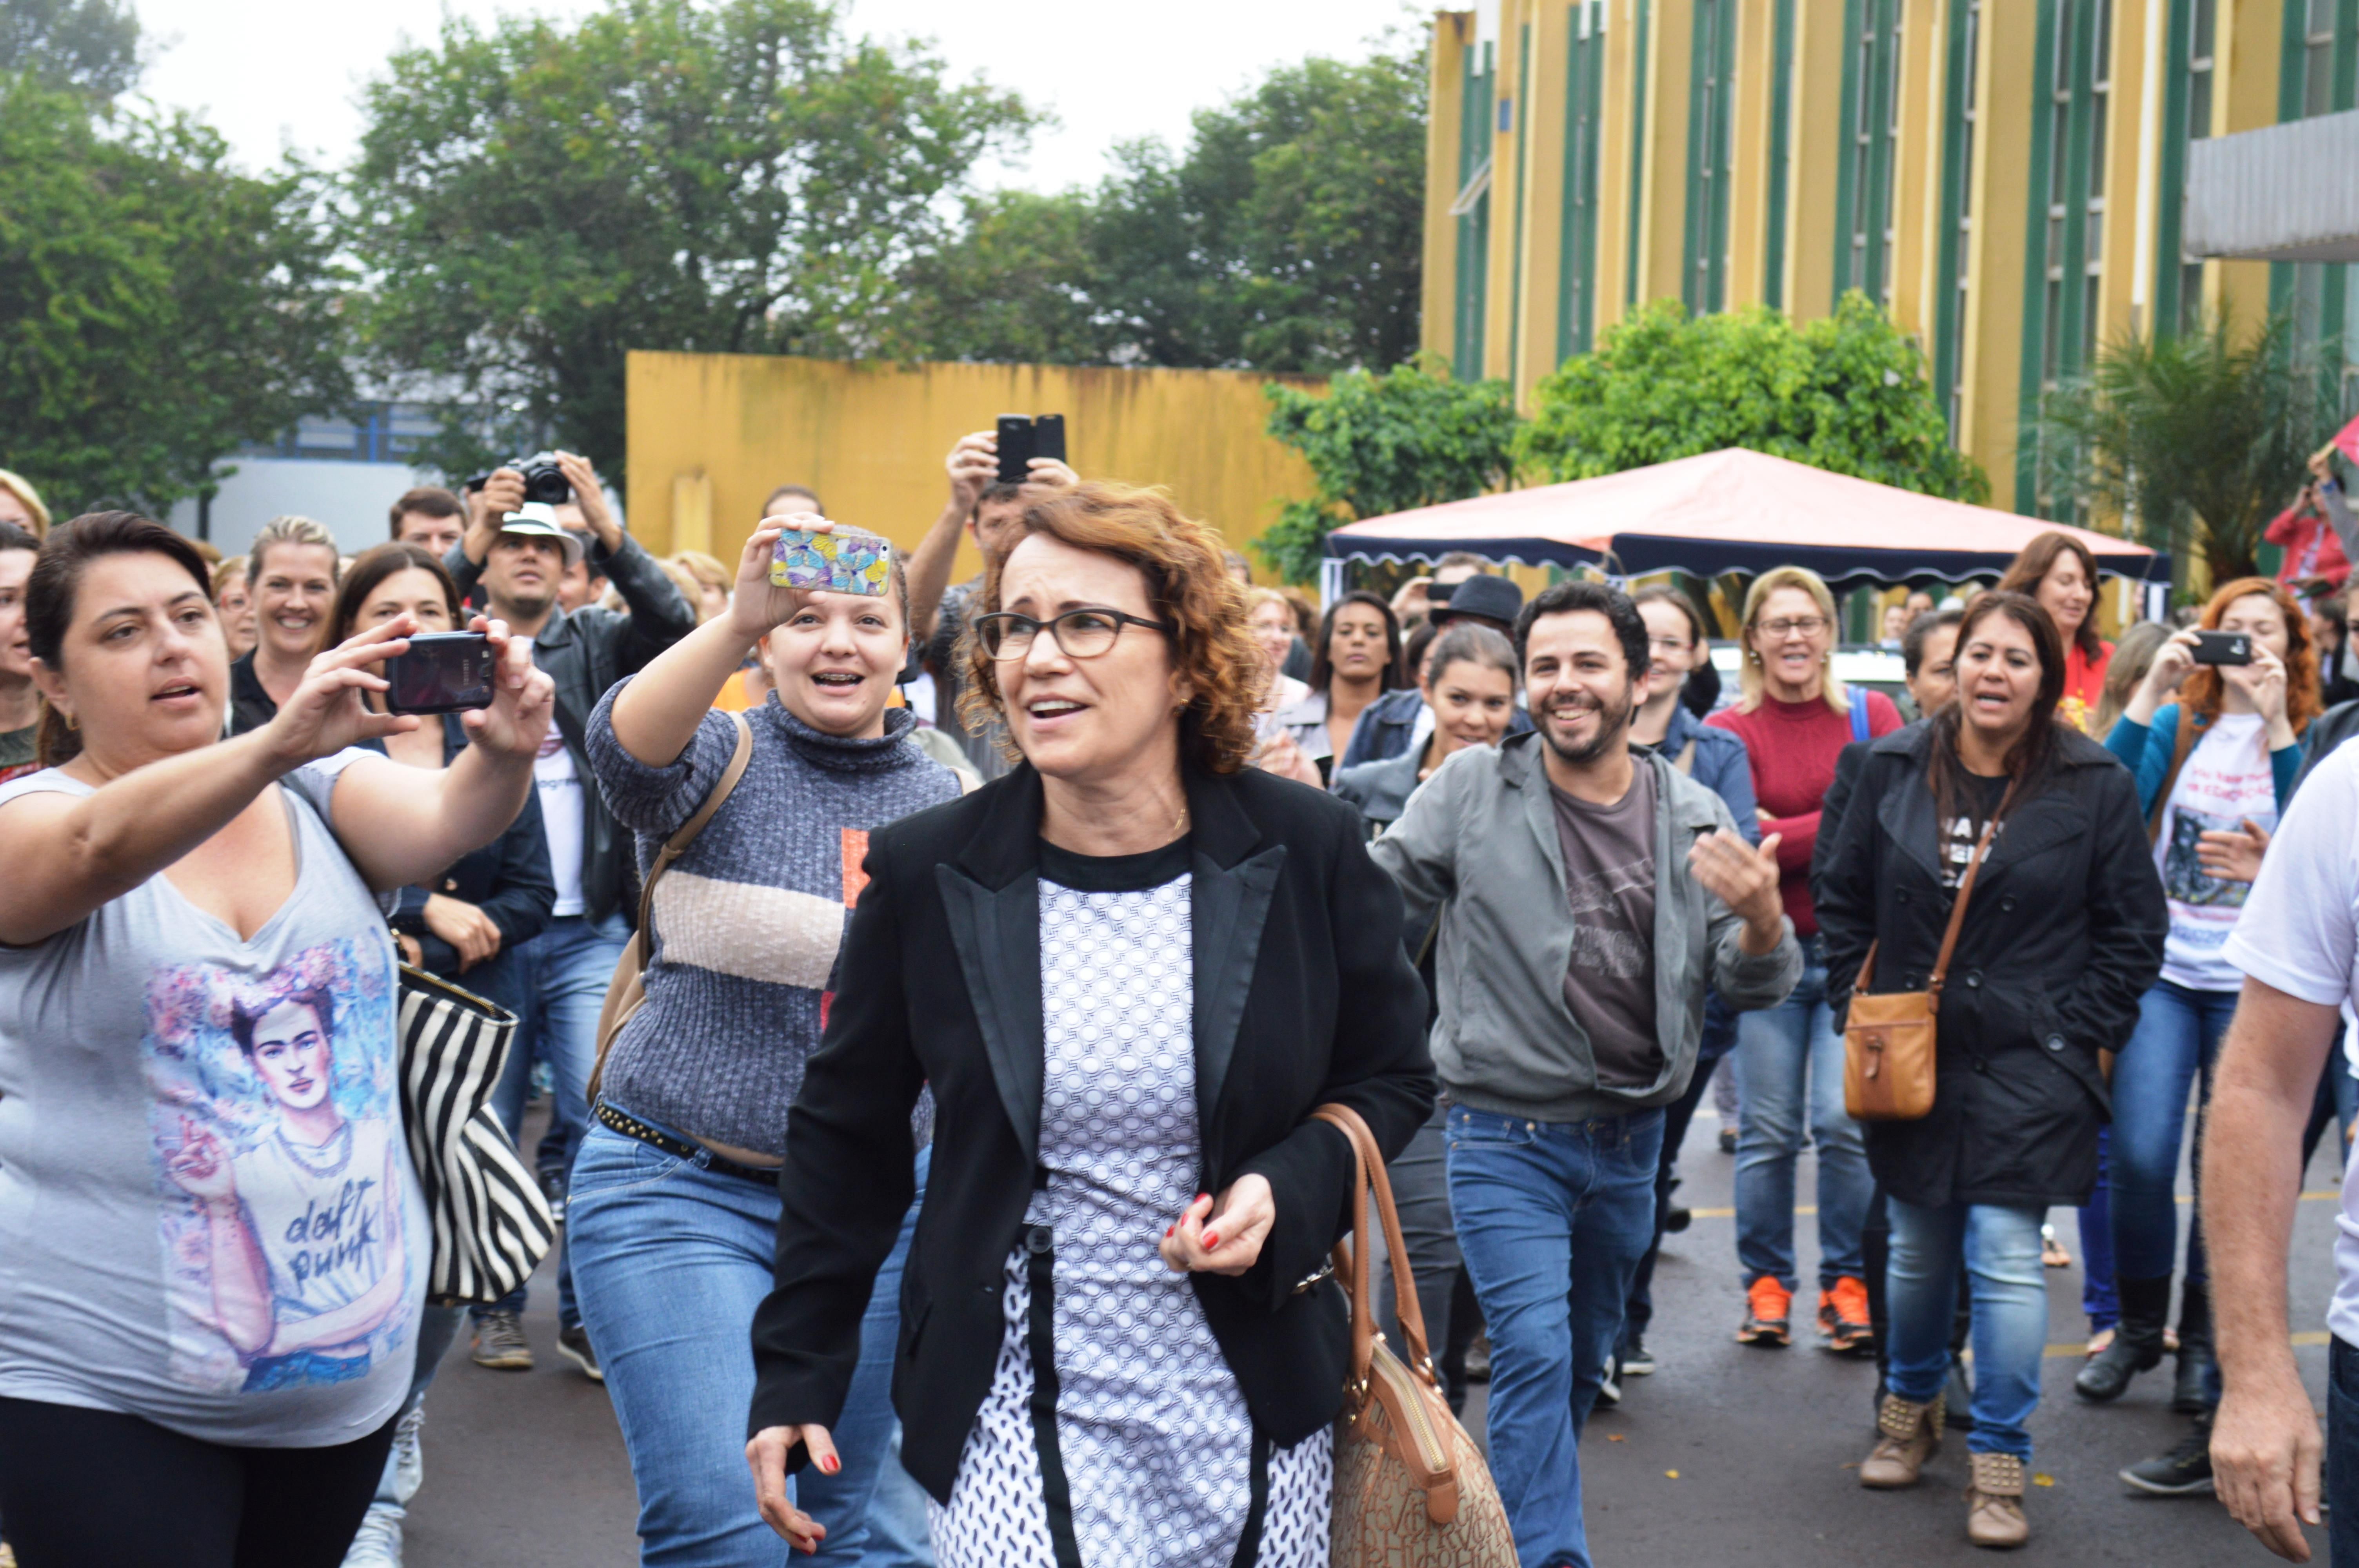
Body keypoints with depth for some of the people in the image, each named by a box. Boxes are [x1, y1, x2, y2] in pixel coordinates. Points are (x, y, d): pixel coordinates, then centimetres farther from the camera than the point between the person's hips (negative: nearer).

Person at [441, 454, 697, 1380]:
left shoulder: (596, 643, 10)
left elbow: (673, 628, -8)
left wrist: (608, 531, -19)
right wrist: (468, 546, -22)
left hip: (588, 935, 0)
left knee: (600, 1120, -5)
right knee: (489, 1130, 7)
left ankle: (588, 1311, 4)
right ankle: (497, 1308, 19)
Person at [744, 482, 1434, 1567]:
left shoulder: (1307, 849, -5)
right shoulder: (926, 870, -4)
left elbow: (1391, 1080, 7)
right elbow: (847, 1131, 8)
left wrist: (1289, 1192, -13)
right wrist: (794, 1375, 8)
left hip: (1257, 1403, 1)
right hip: (1020, 1415, -1)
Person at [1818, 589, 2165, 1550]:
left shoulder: (2095, 787, -5)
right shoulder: (1895, 768, 3)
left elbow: (2132, 933, 1)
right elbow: (1844, 899, 13)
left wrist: (2077, 1034, -5)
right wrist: (1856, 1004, 5)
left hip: (2028, 1069, -3)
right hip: (1910, 1061, 3)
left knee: (2006, 1259, -6)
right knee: (1917, 1249, 14)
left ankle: (1999, 1460, 6)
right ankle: (1911, 1405, 37)